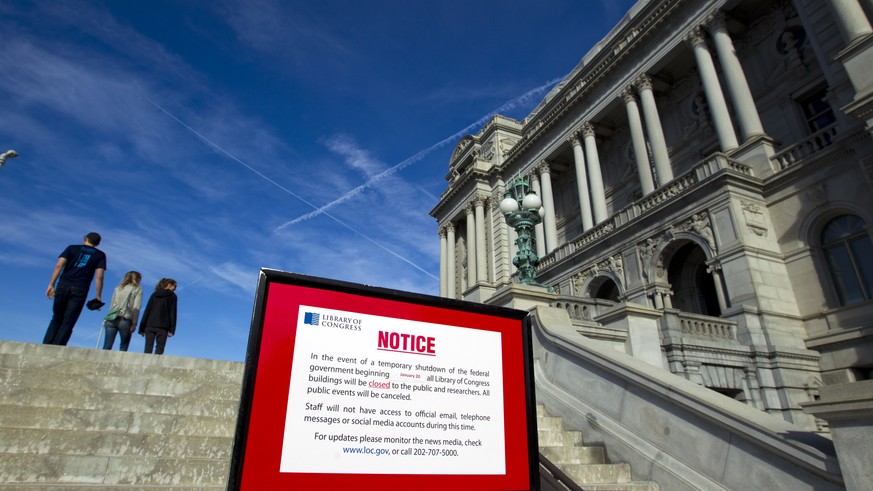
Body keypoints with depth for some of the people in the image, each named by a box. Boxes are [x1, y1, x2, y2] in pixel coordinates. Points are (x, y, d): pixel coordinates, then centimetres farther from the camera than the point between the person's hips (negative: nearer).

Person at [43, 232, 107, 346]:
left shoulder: (71, 248, 16)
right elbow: (99, 276, 1)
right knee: (68, 323, 1)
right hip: (80, 290, -2)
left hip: (63, 286, 2)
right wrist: (98, 296, 3)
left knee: (57, 319, 15)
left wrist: (51, 285, 1)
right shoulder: (100, 255, 12)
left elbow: (59, 265, 2)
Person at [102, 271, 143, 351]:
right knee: (123, 348, 4)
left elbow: (111, 304, 15)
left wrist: (108, 318, 15)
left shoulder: (118, 288, 20)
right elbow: (136, 308, -3)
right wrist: (134, 324, -4)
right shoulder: (137, 289, 6)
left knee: (106, 347, 1)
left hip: (112, 318, 4)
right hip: (125, 320, -4)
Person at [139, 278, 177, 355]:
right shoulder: (172, 296, 5)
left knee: (148, 349, 3)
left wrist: (142, 328, 8)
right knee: (159, 349, -3)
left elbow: (147, 311, 10)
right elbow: (172, 313, -2)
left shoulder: (154, 294, 16)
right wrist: (172, 330, -5)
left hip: (149, 326, 4)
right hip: (162, 326, -4)